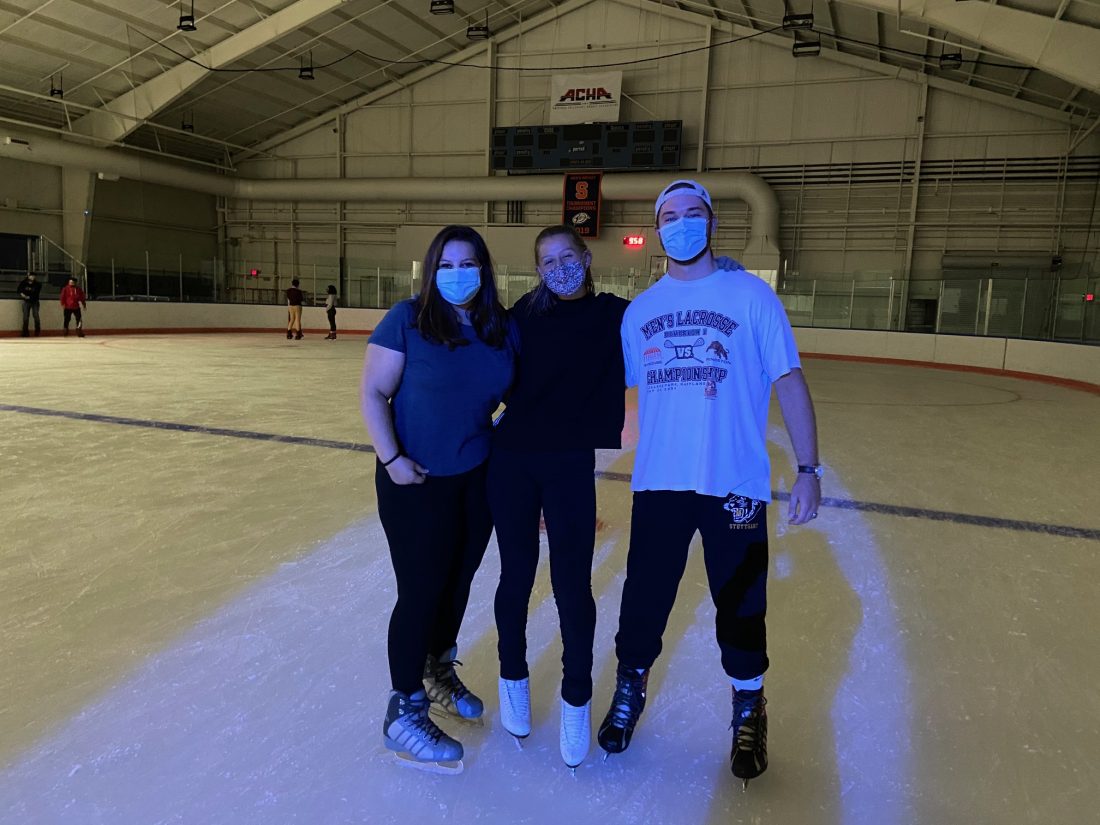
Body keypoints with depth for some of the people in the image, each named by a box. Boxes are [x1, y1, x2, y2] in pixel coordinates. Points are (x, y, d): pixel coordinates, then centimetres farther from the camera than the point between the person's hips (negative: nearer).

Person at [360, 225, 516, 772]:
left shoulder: (502, 330, 1)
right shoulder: (408, 320, -13)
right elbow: (372, 392, -12)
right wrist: (392, 459, -19)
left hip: (478, 478, 5)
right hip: (416, 482, -5)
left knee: (458, 582, 17)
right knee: (421, 591, 0)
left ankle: (438, 673, 42)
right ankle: (403, 714, 17)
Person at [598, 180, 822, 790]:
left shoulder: (752, 296, -2)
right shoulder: (640, 309, 7)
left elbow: (789, 383, -3)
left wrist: (808, 470, -8)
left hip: (735, 485, -2)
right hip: (657, 482, 2)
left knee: (741, 605, 11)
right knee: (644, 597, 12)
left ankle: (748, 710, 37)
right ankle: (630, 689, 40)